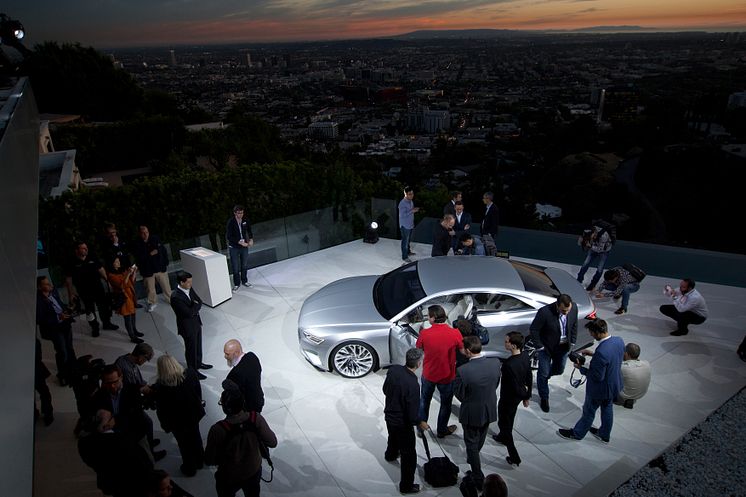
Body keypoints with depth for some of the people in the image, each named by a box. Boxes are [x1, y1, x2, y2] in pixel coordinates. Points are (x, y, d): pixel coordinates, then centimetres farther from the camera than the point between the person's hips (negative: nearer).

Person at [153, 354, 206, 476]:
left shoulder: (160, 387, -31)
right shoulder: (191, 374, -23)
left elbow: (161, 410, -17)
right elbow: (199, 392, -6)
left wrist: (165, 424, 0)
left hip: (177, 421, -3)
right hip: (194, 414, 3)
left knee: (184, 444, 22)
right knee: (195, 438, 29)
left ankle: (189, 468, 45)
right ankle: (199, 461, 51)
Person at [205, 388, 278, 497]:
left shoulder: (217, 430, -35)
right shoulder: (256, 419, -30)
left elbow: (209, 461, -20)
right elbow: (273, 442, -17)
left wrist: (222, 459, 0)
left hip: (228, 477, -2)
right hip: (253, 472, 2)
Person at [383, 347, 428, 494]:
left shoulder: (393, 369, -16)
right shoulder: (413, 384, -35)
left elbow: (385, 390, 3)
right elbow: (412, 415, -26)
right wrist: (420, 423, -6)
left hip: (389, 415, 7)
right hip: (402, 423, -7)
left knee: (393, 437, 37)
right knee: (409, 455, 13)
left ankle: (391, 455, 65)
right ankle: (406, 486, 28)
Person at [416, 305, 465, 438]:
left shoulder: (424, 333, -20)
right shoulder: (455, 333, -22)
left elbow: (418, 350, -3)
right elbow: (463, 351, -7)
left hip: (428, 374, 1)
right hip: (447, 376, -1)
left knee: (424, 401, 25)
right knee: (445, 404, 23)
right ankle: (442, 430, 39)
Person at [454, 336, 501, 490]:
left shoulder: (462, 371, -33)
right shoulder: (495, 362, -20)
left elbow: (459, 394, -19)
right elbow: (496, 383, -2)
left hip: (471, 412, -5)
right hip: (489, 410, 5)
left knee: (471, 443, 18)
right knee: (480, 439, 30)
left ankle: (478, 478, 29)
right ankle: (472, 458, 57)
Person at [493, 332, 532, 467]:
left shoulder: (509, 365, -37)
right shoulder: (525, 357, -12)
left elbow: (515, 387, -28)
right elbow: (529, 378, 1)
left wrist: (524, 394, -7)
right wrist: (527, 396, 13)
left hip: (508, 398, -8)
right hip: (518, 396, 8)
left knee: (504, 424, 12)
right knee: (508, 420, 32)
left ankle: (514, 457, 20)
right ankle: (503, 437, 58)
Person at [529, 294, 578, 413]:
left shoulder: (574, 308, -19)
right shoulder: (545, 312, -34)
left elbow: (574, 325, 2)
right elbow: (533, 329, -20)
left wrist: (572, 342, 4)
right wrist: (540, 347, -15)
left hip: (563, 346, 5)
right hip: (547, 347, -4)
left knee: (559, 370, 21)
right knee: (543, 373, 9)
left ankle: (543, 378, 53)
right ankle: (544, 398, 32)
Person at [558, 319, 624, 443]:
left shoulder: (601, 352, -39)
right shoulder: (619, 341, -14)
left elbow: (597, 377, -29)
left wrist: (581, 368, -16)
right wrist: (593, 354, 0)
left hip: (600, 389, -7)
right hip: (615, 385, 7)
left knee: (589, 412, 16)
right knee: (607, 409, 27)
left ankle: (577, 433, 39)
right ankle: (604, 434, 49)